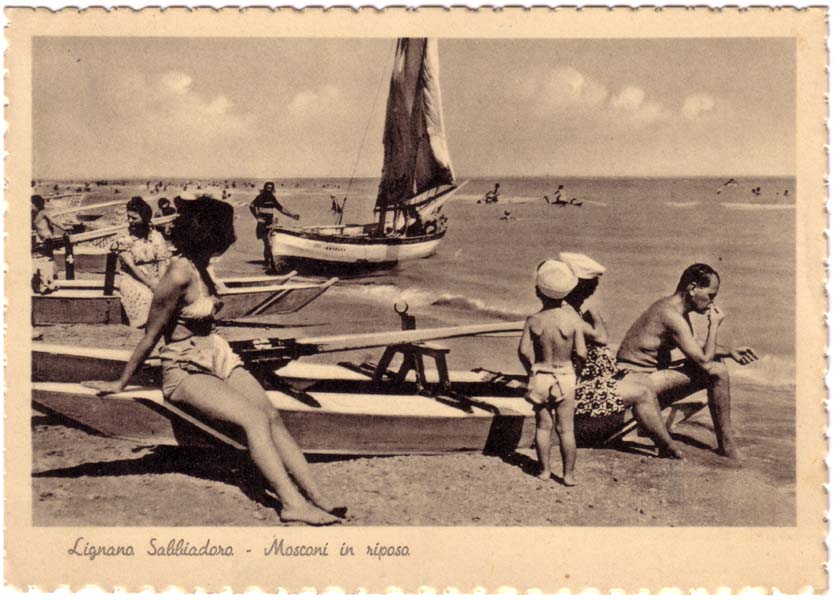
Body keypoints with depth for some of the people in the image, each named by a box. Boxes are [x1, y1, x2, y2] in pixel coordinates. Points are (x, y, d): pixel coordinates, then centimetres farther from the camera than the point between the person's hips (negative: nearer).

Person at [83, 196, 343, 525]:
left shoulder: (200, 268, 8)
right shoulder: (180, 274, -18)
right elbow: (151, 335, -12)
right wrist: (120, 383, -4)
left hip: (218, 358, 8)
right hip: (185, 371, -8)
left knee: (273, 416, -12)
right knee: (254, 418, -25)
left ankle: (318, 498, -18)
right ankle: (291, 504, -26)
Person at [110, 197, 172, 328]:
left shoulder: (156, 237, 3)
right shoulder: (123, 239, -3)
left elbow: (162, 264, -3)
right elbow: (131, 266, -11)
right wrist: (151, 284, -22)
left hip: (154, 277, 2)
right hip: (132, 279, -2)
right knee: (145, 296, -33)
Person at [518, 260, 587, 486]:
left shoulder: (534, 321, -11)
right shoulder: (573, 319, -13)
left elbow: (524, 350, -15)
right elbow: (581, 352, -13)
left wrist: (531, 370, 2)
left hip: (540, 376, 1)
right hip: (565, 377, -1)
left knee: (543, 425, 14)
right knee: (566, 429, 6)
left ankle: (545, 470, 20)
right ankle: (569, 474, 10)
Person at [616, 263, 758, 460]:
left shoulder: (673, 308, 10)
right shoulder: (672, 316, -21)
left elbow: (695, 348, 26)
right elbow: (704, 361, -21)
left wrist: (730, 352, 15)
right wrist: (714, 325, -10)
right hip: (637, 380, -11)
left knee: (717, 369, 13)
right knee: (715, 371, -19)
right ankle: (726, 444, -4)